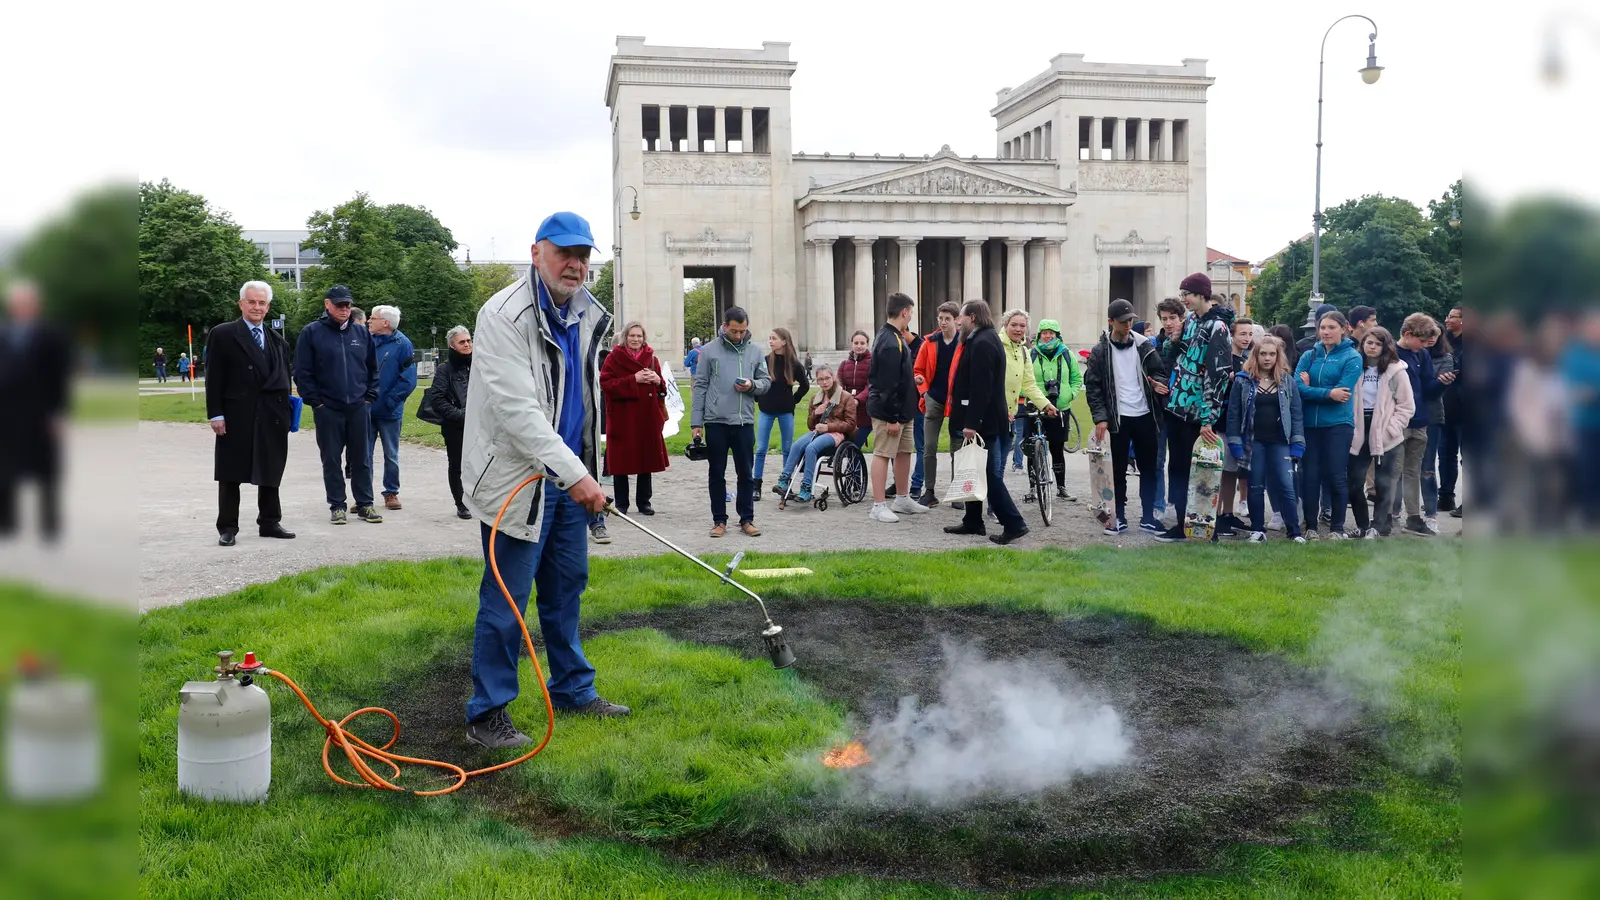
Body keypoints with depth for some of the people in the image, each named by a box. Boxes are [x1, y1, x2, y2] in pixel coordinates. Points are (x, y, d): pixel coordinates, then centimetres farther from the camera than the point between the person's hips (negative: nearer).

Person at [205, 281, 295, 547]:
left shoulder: (278, 341, 12)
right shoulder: (222, 334, -2)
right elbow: (214, 378, -6)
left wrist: (285, 413, 6)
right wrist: (215, 414, -12)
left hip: (271, 419, 4)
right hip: (236, 417, -4)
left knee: (271, 473, 10)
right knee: (231, 475, 4)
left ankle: (269, 522, 21)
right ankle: (227, 528, 10)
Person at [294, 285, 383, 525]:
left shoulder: (361, 333, 9)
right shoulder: (311, 332, -1)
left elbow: (372, 368, 15)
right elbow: (302, 372, -3)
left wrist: (370, 396, 5)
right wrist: (315, 401, -8)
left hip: (359, 407, 3)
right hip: (327, 409, -2)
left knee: (362, 458, 6)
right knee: (331, 459, 4)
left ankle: (364, 504, 14)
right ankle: (337, 505, 13)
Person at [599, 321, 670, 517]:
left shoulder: (651, 358, 12)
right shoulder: (614, 358, -1)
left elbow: (662, 388, 18)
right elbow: (606, 384, -11)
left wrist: (657, 380, -6)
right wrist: (633, 380, -17)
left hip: (647, 417, 4)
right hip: (622, 417, -4)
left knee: (646, 459, 7)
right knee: (621, 460, 0)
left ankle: (644, 502, 17)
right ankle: (621, 504, 10)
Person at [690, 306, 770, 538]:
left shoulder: (754, 352, 6)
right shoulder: (709, 351, -1)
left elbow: (766, 381, 13)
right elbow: (700, 387, 0)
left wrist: (753, 385, -11)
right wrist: (696, 422, -4)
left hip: (744, 422, 2)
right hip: (716, 422, -2)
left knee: (745, 473, 7)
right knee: (716, 473, 6)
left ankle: (747, 519, 16)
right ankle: (719, 520, 15)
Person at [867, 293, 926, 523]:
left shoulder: (893, 337, 12)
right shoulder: (891, 343, -20)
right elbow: (888, 384, -23)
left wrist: (912, 379, 11)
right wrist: (892, 417, -21)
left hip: (901, 410, 10)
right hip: (889, 411, -10)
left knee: (904, 451, 16)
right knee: (882, 454, -4)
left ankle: (903, 499, 27)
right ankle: (879, 506, 0)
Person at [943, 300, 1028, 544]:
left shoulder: (982, 343, -17)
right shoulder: (983, 340, 16)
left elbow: (980, 388, -24)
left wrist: (972, 423, -26)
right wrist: (969, 421, 21)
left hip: (983, 422, -11)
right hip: (983, 420, 11)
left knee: (990, 475, -6)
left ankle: (1013, 523, -4)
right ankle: (972, 522, 22)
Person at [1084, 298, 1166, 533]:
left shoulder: (1144, 345, 4)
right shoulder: (1100, 351, -3)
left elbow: (1158, 372, 10)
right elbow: (1092, 387, -4)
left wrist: (1159, 382, -15)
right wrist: (1100, 418, -12)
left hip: (1144, 416, 2)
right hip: (1118, 418, -2)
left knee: (1149, 468, 7)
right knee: (1119, 470, 5)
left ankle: (1148, 516, 16)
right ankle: (1119, 517, 14)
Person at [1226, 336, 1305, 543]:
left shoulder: (1288, 381, 4)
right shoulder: (1243, 380, 0)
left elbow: (1297, 414, 4)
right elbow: (1233, 413, -1)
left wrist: (1297, 444, -4)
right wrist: (1235, 444, -7)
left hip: (1280, 442, 0)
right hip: (1253, 442, 0)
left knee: (1286, 486, -4)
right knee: (1256, 487, 6)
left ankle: (1294, 531, 4)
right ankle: (1257, 530, 15)